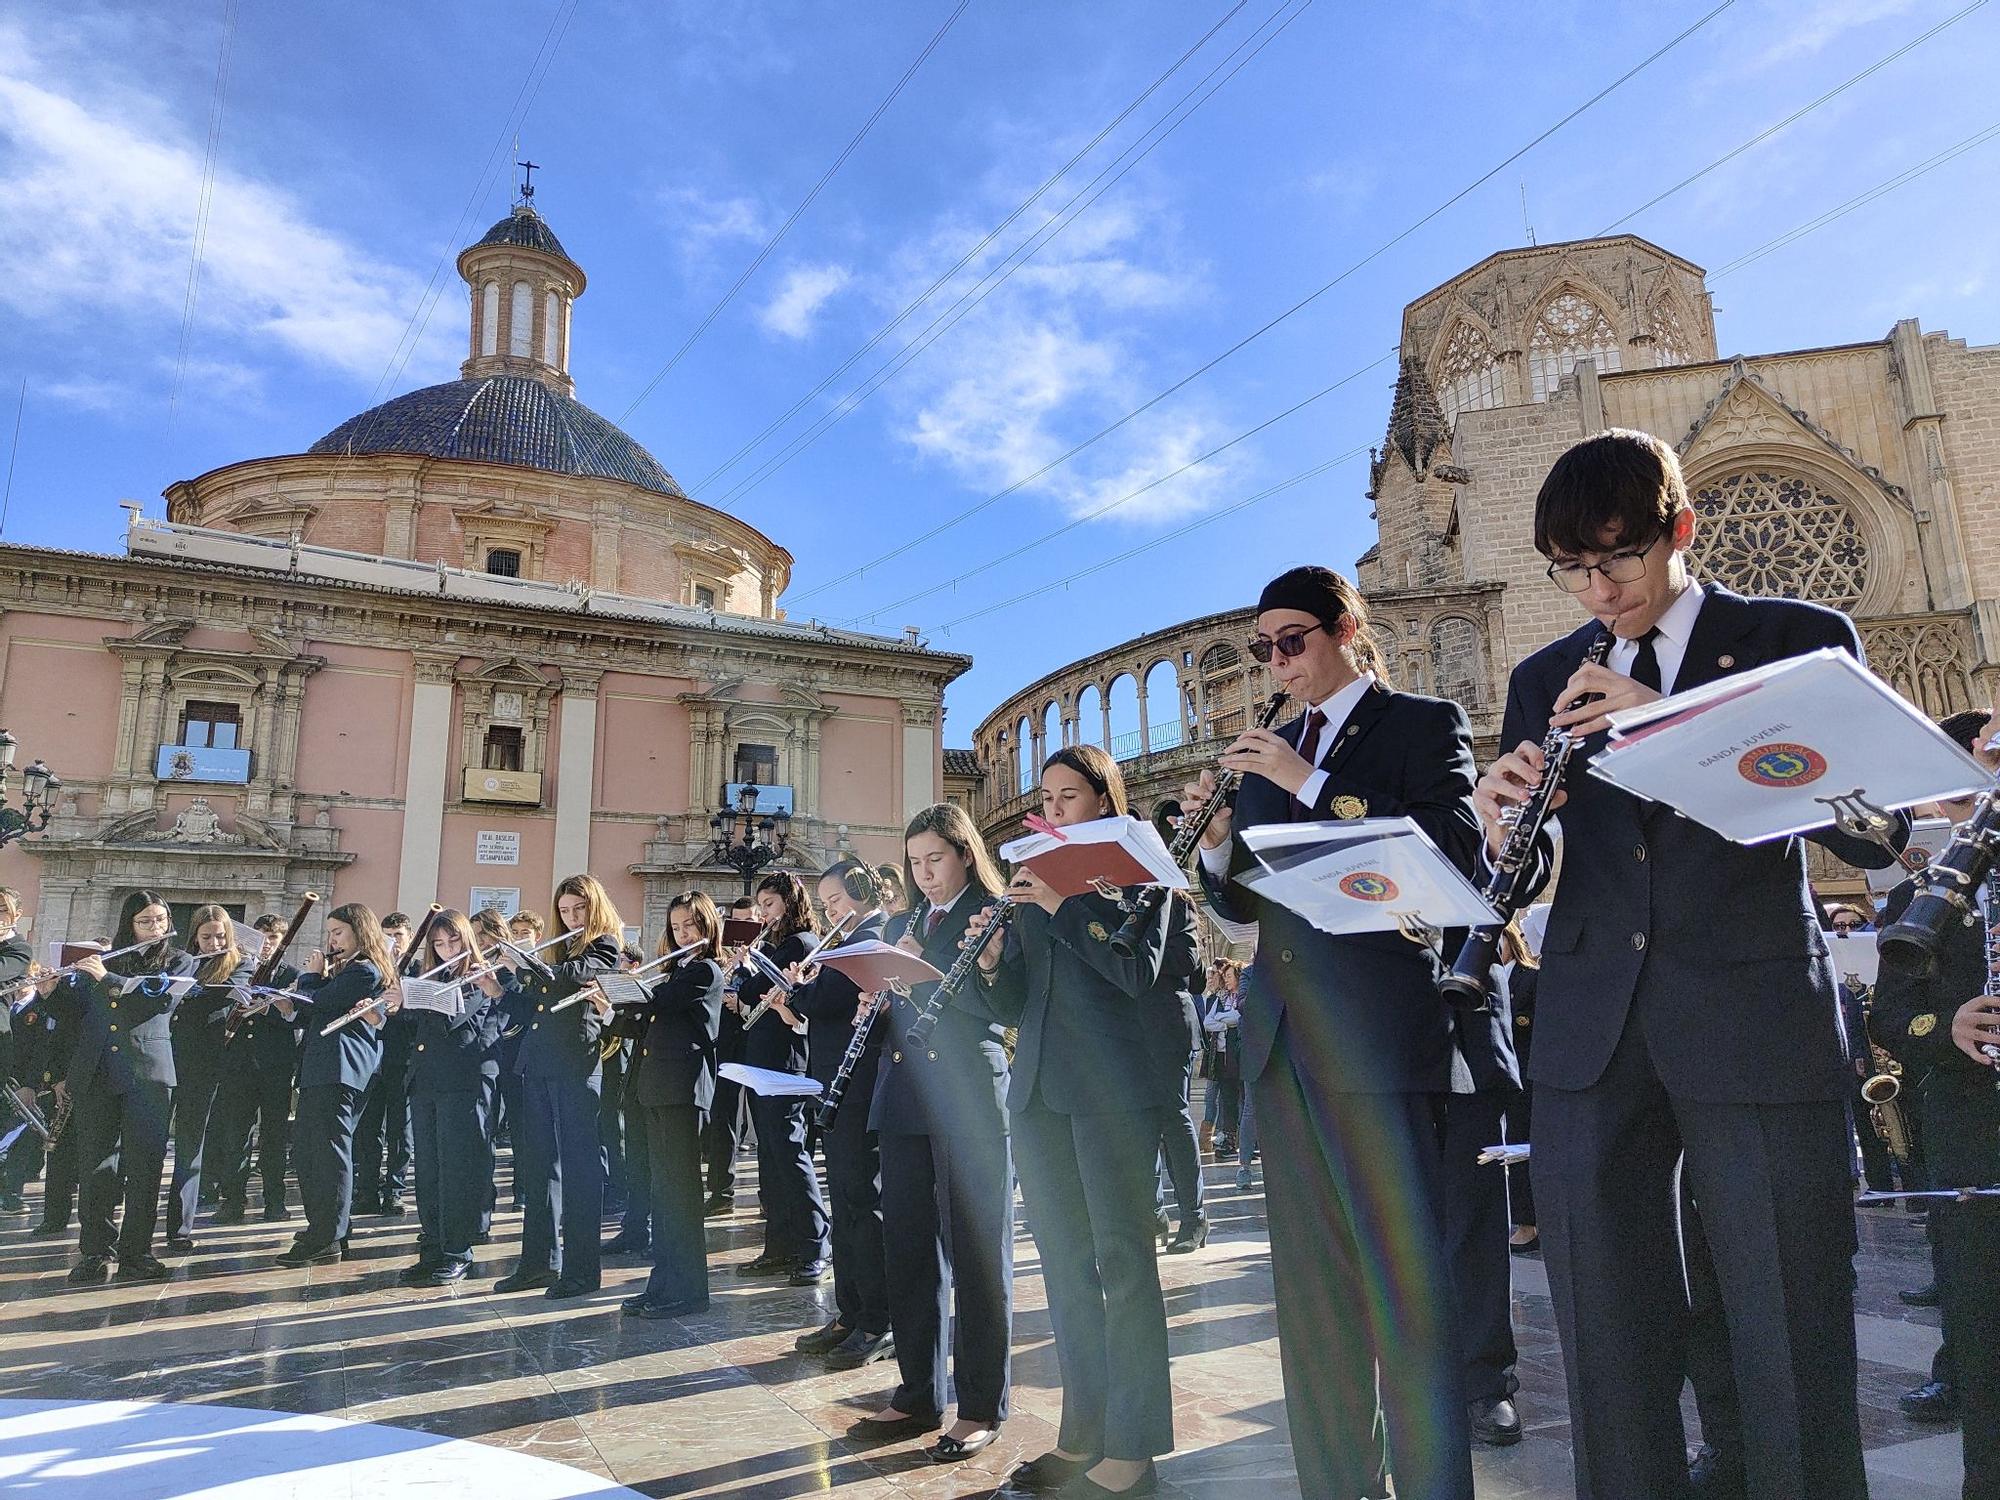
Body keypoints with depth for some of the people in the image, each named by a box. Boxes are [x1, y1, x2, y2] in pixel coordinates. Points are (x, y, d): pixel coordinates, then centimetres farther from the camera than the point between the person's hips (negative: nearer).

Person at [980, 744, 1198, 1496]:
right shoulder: (1034, 881, 16)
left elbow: (1141, 968, -16)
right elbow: (1014, 1004, 14)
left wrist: (1062, 905, -17)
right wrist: (991, 961, -7)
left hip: (1116, 1083, -6)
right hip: (1040, 1086, 6)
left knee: (1120, 1257, -1)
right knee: (1062, 1259, 10)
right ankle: (1082, 1431, 22)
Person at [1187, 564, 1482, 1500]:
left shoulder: (1423, 723, 2)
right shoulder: (1267, 753, 17)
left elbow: (1455, 849, -14)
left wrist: (1311, 784, -17)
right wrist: (1216, 840, -4)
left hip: (1380, 1034, -6)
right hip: (1282, 1035, 6)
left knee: (1406, 1280, -4)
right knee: (1311, 1283, 12)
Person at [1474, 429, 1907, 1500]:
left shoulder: (1799, 639, 4)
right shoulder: (1544, 681, 13)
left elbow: (1874, 829, -9)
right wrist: (1505, 828, -12)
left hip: (1759, 1021, -3)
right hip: (1589, 1033, 3)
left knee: (1790, 1350, 3)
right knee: (1607, 1349, 10)